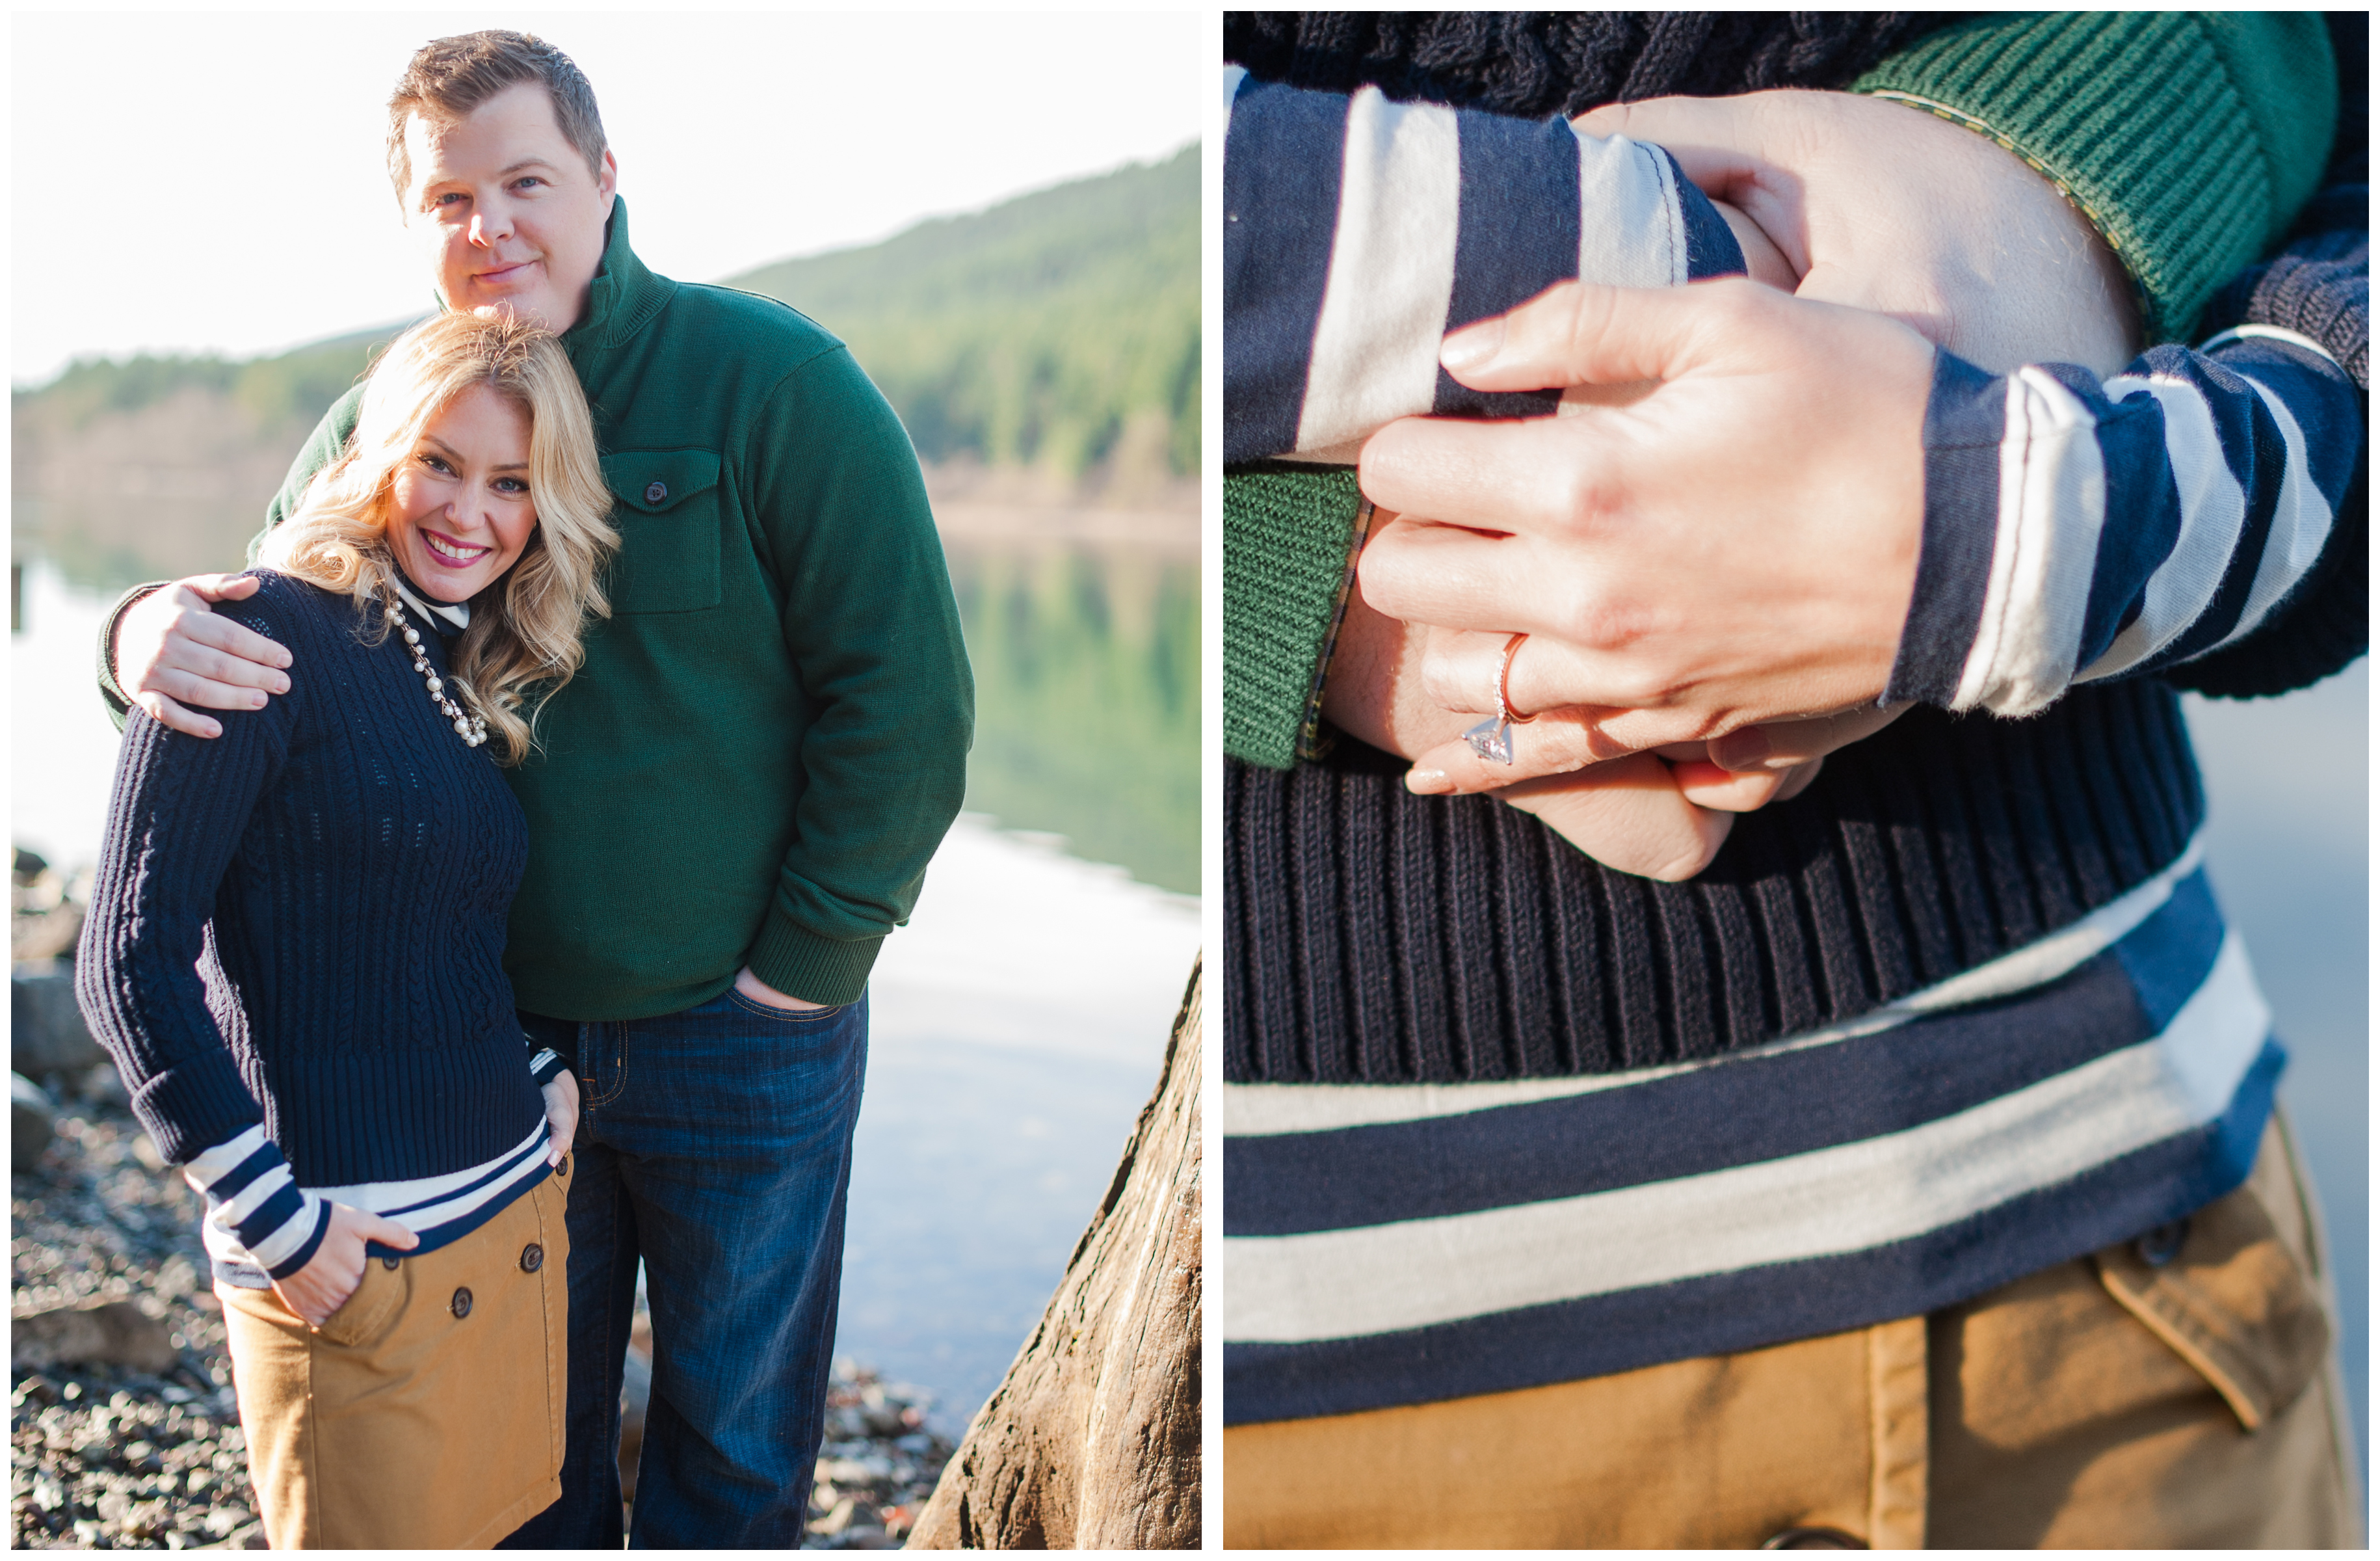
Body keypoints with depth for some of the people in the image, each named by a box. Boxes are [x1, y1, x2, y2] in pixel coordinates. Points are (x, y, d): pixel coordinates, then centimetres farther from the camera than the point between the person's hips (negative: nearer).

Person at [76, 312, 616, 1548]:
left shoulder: (489, 681, 11)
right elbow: (130, 959, -15)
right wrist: (273, 1220, -14)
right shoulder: (266, 636, -12)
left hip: (520, 1216, 7)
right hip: (348, 1262, -7)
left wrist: (550, 1085, 7)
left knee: (492, 1527, 18)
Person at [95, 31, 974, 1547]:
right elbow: (266, 615, 3)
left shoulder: (775, 380, -13)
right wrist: (154, 630, -22)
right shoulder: (381, 421, 0)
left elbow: (907, 697, -14)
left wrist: (799, 966, -13)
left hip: (741, 1039, -3)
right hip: (500, 1032, 4)